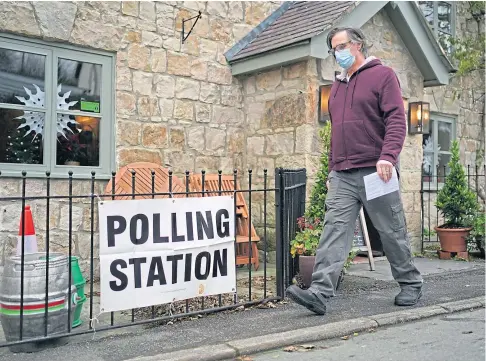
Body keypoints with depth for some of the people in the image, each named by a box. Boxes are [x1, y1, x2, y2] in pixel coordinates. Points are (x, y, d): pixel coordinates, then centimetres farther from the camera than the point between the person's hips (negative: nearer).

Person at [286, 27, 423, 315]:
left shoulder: (382, 75, 2)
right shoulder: (338, 86, 22)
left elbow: (396, 119, -8)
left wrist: (388, 156, -22)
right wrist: (332, 168, 20)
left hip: (374, 172, -5)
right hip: (342, 176, 5)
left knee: (393, 232, 5)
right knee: (335, 229, -7)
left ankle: (411, 284, 25)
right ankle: (320, 293, -13)